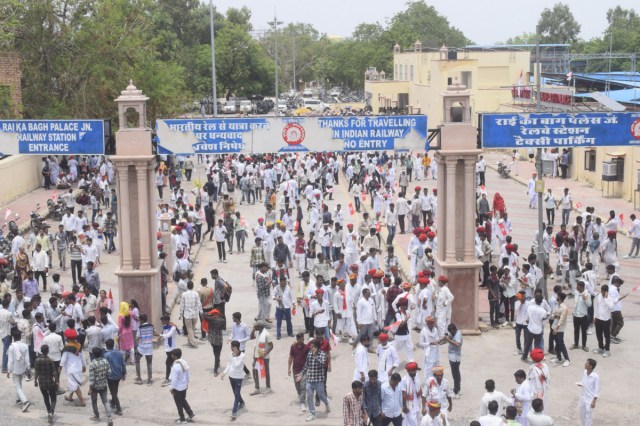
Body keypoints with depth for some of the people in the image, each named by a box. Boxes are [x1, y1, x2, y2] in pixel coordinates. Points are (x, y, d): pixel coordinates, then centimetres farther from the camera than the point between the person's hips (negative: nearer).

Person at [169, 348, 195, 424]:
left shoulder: (175, 366, -29)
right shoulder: (184, 363, -4)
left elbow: (174, 379, -24)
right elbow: (188, 374, 6)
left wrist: (172, 388, -12)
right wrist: (187, 383, 19)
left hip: (177, 388, -7)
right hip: (184, 386, 8)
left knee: (179, 404, 10)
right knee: (183, 401, 26)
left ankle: (182, 420, 21)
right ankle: (191, 414, 27)